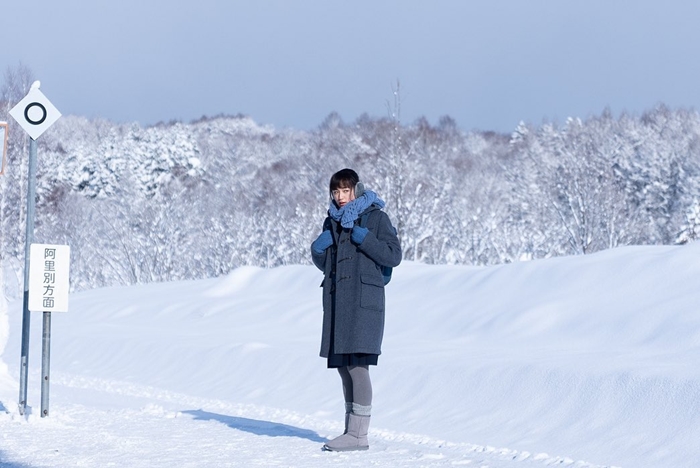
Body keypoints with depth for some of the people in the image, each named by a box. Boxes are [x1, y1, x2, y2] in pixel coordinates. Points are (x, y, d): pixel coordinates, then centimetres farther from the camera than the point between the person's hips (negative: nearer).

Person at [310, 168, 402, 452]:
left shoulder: (375, 217, -1)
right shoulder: (332, 221, 17)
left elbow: (394, 256, -6)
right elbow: (323, 264, 23)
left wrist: (364, 238, -15)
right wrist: (317, 249, 2)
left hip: (363, 300, -7)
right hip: (337, 301, 7)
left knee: (357, 365, -13)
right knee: (343, 367, 6)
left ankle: (359, 435, -15)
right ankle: (351, 431, 12)